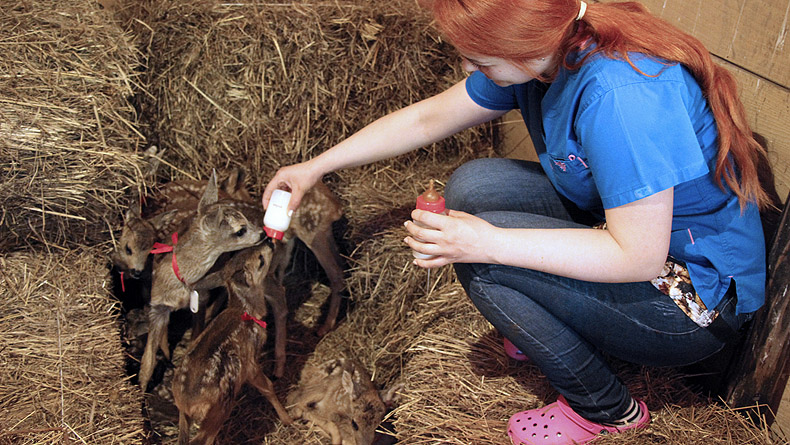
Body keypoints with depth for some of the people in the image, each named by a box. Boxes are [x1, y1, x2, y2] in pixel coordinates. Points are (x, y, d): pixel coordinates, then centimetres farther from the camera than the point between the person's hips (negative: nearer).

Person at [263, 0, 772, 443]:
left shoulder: (620, 94, -34)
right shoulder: (543, 51, -7)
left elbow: (639, 257, -30)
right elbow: (429, 118, 5)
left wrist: (489, 243, -28)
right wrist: (318, 165, 9)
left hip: (694, 300, -8)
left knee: (479, 258, -20)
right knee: (471, 185, -3)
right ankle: (561, 326, 14)